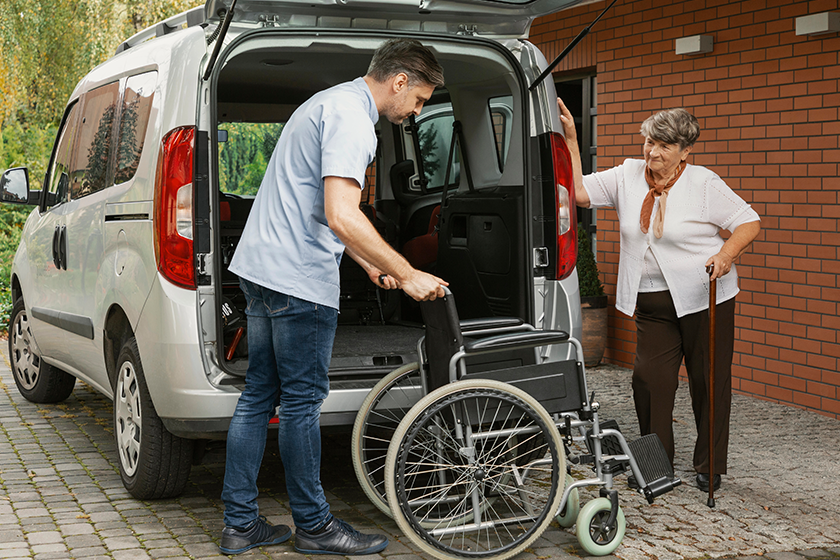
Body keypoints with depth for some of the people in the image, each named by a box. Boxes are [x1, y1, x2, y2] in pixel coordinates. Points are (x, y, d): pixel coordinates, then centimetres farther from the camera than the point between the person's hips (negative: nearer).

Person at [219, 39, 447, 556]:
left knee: (259, 396, 11)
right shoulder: (352, 116, -14)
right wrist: (408, 274, -19)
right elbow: (342, 218, -25)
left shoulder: (331, 103, 20)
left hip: (261, 266, 10)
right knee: (302, 402, -1)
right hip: (300, 280, -10)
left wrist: (368, 262, 29)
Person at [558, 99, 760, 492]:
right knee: (649, 379, -1)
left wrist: (727, 254, -22)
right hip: (652, 304, 3)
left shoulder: (704, 185, -7)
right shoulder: (627, 177, 5)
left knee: (709, 382, 4)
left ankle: (709, 467, 18)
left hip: (703, 298, -3)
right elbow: (579, 192, -1)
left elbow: (748, 223, -4)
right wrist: (570, 138, -6)